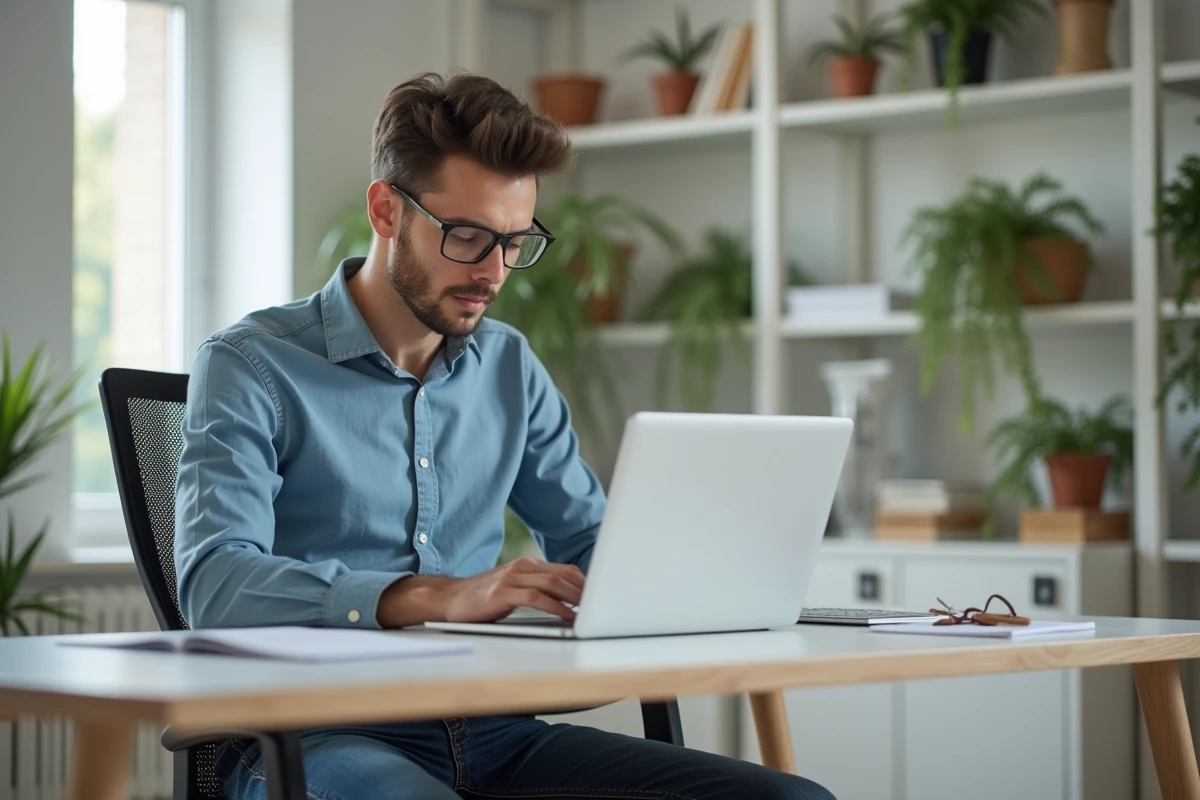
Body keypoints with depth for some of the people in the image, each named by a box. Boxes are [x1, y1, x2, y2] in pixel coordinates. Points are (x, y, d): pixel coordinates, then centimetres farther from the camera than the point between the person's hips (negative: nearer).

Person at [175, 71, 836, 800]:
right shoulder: (252, 367, -2)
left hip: (489, 731, 6)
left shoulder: (510, 367, 16)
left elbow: (588, 537, 23)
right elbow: (214, 581, -17)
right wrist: (436, 596, -30)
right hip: (317, 737, -5)